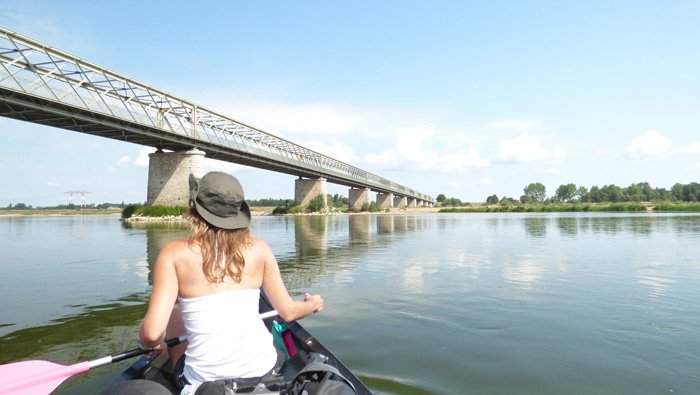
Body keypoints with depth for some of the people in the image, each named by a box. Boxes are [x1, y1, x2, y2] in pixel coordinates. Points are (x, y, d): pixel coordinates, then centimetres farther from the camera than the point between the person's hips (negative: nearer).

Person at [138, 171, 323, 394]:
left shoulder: (174, 253, -10)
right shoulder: (259, 249, -5)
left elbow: (152, 333, -16)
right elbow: (289, 312, 0)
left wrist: (151, 344, 8)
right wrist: (313, 304, 22)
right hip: (261, 370, 2)